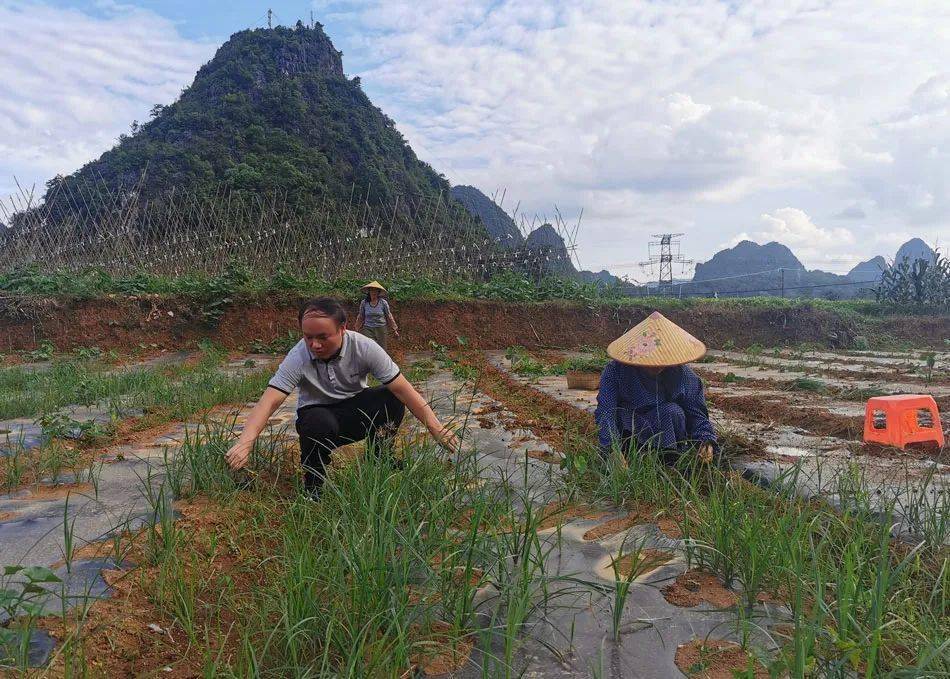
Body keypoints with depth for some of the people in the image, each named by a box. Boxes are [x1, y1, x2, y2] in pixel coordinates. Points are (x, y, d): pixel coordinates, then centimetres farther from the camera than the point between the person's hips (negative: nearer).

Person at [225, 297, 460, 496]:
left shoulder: (364, 347, -21)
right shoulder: (297, 358, -23)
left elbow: (402, 389, -23)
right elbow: (269, 400, -31)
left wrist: (436, 427, -30)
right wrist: (245, 442, -47)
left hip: (355, 410, 2)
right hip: (317, 413, -2)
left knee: (393, 399, -26)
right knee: (320, 423, -37)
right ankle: (313, 482, -8)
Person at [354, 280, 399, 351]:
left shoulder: (383, 303, -3)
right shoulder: (364, 303, 1)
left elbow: (389, 317, 5)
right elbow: (360, 318, 12)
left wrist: (395, 329, 5)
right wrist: (356, 329, 15)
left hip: (381, 329, 0)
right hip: (368, 329, 0)